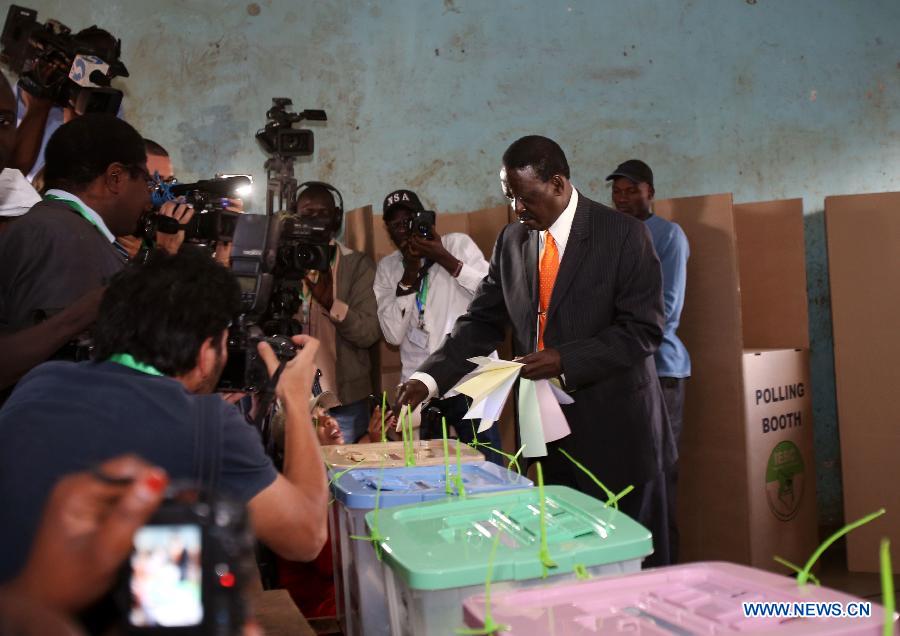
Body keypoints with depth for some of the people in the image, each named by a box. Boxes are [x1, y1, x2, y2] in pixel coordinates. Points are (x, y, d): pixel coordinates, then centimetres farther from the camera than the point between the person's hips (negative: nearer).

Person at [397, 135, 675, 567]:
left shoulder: (623, 235, -9)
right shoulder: (512, 241, 6)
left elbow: (643, 329, -12)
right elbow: (481, 322, 5)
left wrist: (566, 360, -23)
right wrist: (429, 378, -8)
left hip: (614, 431, -4)